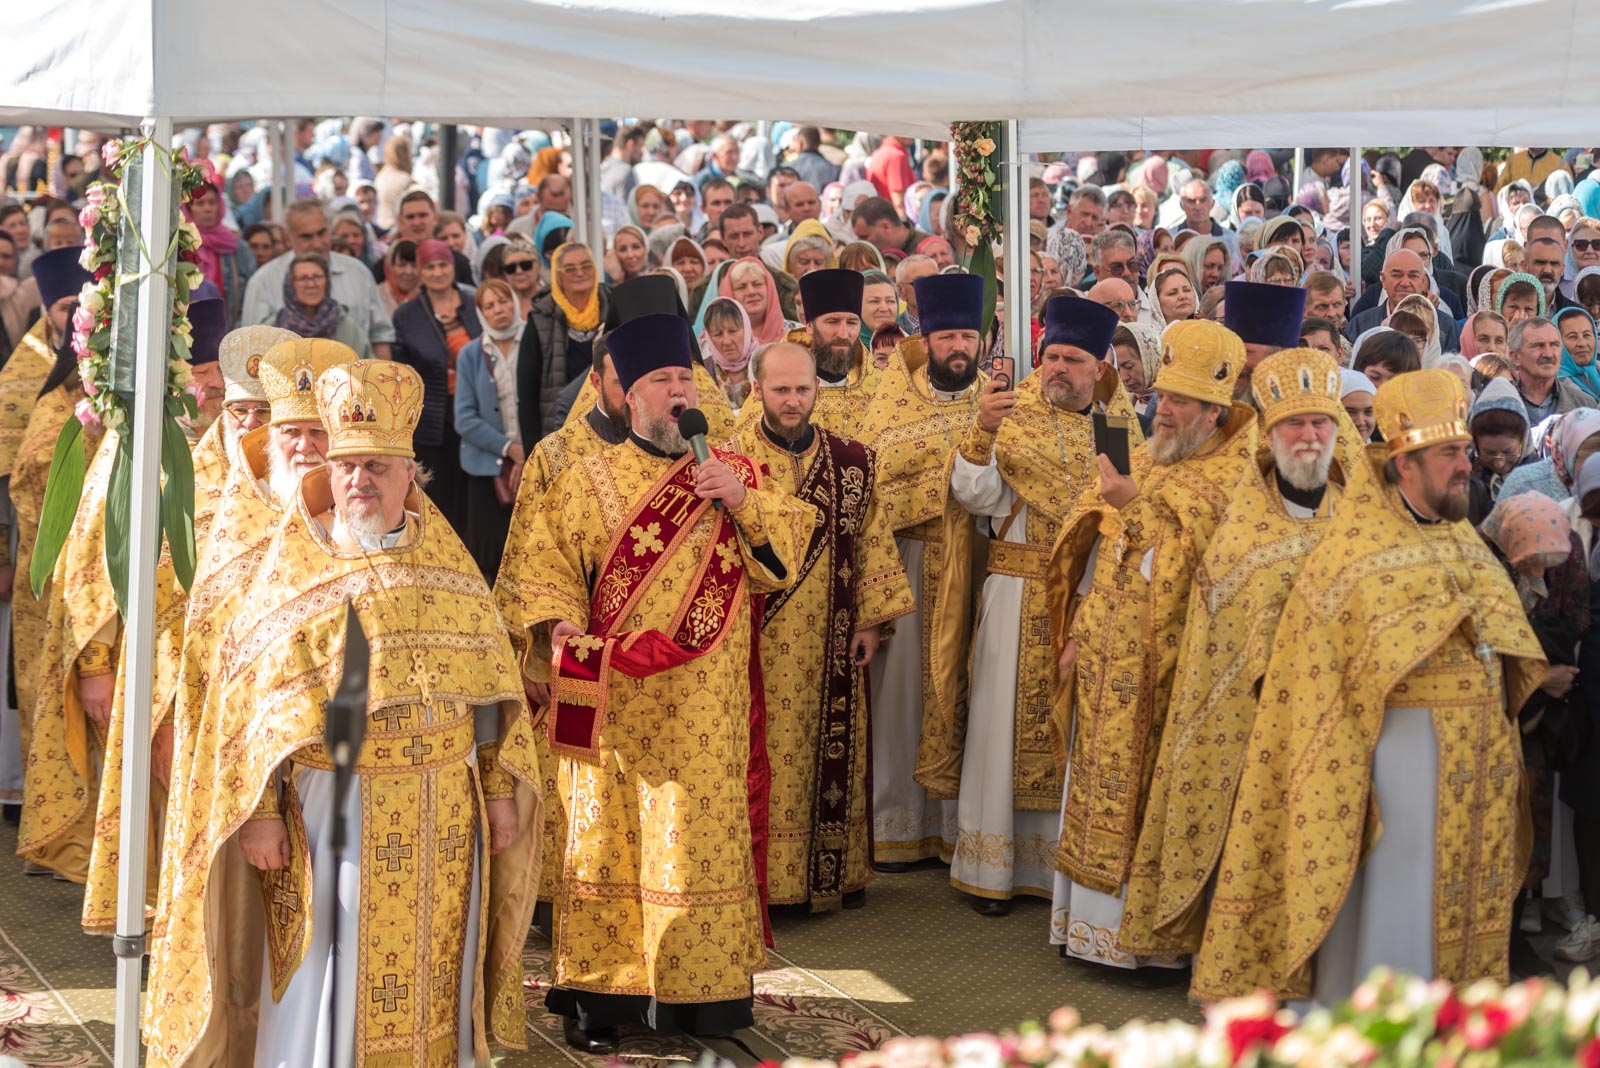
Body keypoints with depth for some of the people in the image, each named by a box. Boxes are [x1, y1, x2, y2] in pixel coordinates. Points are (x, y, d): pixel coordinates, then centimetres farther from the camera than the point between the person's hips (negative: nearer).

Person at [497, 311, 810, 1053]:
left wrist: (744, 501, -13)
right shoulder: (590, 481, 5)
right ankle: (598, 993, 8)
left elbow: (786, 554, 3)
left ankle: (700, 989, 12)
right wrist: (558, 625, -16)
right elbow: (541, 562, 1)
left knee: (703, 842, 3)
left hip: (707, 707, 1)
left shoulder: (732, 474, 10)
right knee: (608, 842, 1)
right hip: (617, 701, -1)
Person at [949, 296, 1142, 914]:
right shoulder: (1014, 417, 0)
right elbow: (976, 496, -13)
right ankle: (991, 867, 8)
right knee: (1008, 722, 0)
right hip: (1022, 593, -3)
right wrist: (982, 432, -26)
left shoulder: (1120, 427, 9)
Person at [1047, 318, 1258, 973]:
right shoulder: (1139, 462, 14)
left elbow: (1198, 552, -19)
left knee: (1156, 799, -3)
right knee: (1098, 790, 10)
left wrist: (1136, 504, -25)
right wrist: (1077, 635, 13)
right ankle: (1092, 921, 19)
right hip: (1105, 662, 7)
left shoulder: (1237, 477, -7)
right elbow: (1092, 553, 18)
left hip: (1169, 667, -6)